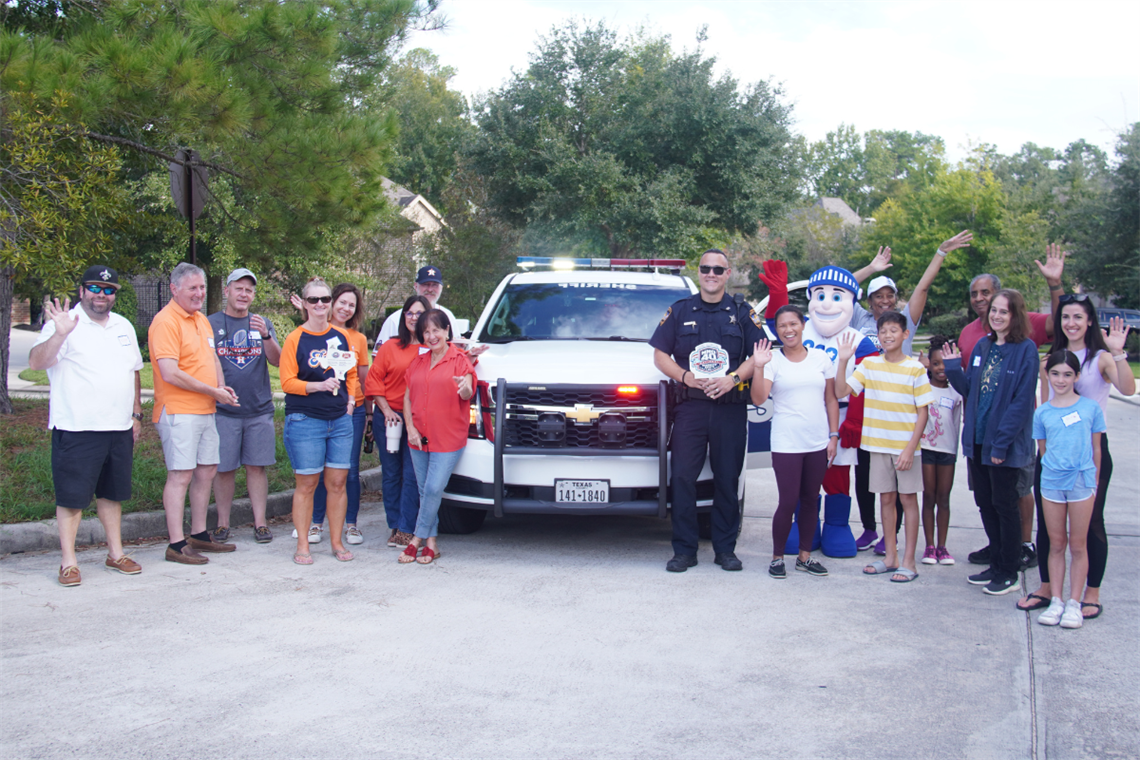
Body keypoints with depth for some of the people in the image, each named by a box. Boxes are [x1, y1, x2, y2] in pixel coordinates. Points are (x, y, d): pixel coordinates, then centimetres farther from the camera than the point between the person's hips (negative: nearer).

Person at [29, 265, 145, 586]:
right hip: (76, 428, -6)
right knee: (72, 496, -1)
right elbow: (36, 362, -18)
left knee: (112, 493, 14)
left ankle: (115, 553, 24)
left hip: (119, 427, 6)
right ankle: (68, 561, 7)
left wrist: (136, 413, 17)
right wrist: (59, 333, -32)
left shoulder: (123, 327, 15)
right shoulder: (65, 324, -5)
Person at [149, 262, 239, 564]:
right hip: (178, 412, -9)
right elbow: (170, 373, -20)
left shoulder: (201, 319, 16)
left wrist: (222, 386, 5)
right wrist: (213, 391, -15)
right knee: (181, 475, -7)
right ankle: (176, 545, -2)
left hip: (205, 411, 9)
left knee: (206, 471, 13)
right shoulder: (166, 321, -13)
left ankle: (199, 535, 24)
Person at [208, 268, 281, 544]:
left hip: (259, 409, 2)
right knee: (224, 468, 2)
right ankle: (223, 524, 12)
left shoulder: (262, 324, 11)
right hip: (223, 410, -2)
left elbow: (277, 361, 0)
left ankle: (260, 522, 10)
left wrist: (266, 335, -17)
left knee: (257, 466, 3)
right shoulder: (211, 324, 4)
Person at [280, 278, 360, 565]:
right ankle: (302, 545, 9)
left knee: (338, 482, 4)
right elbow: (287, 382, -7)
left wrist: (350, 399, 6)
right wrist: (319, 385, -19)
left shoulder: (341, 337, 10)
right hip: (305, 420, -4)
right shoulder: (295, 339, -2)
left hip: (340, 420, 4)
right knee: (307, 484, 0)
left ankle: (337, 542, 15)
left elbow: (352, 372, 21)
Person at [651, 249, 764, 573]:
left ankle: (725, 549, 13)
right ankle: (684, 549, 3)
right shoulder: (680, 311, 11)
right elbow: (660, 355, 8)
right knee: (683, 477, -5)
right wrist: (686, 377, -8)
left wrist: (733, 379, -11)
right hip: (690, 405, 0)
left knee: (728, 480, 4)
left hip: (731, 409, 0)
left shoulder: (743, 313, 10)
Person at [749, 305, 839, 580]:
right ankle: (777, 557, 10)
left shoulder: (821, 358, 7)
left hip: (818, 442, 4)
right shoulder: (773, 360, -2)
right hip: (786, 444, -3)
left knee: (810, 501, 10)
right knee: (788, 502, -5)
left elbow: (831, 400, 11)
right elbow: (759, 399, -13)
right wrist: (758, 368, -25)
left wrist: (834, 435, 5)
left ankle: (805, 556, 22)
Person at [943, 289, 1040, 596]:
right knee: (985, 502, 13)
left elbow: (1022, 401, -15)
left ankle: (1009, 573, 13)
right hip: (978, 439, 6)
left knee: (1004, 504, 2)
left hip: (1005, 443, -6)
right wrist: (953, 368, -2)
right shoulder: (982, 346, 9)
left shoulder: (1025, 350, -10)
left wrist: (1002, 442, -18)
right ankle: (996, 565, 26)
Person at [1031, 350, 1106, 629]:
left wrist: (1093, 482, 4)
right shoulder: (1042, 412, 4)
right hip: (1051, 481, 2)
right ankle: (1056, 601, 13)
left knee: (1077, 545, 4)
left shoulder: (1090, 407, 1)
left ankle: (1074, 603, 9)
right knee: (1056, 545, 8)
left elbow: (1096, 448, 4)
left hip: (1082, 481, -2)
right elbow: (1043, 450, 10)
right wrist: (1052, 469, 2)